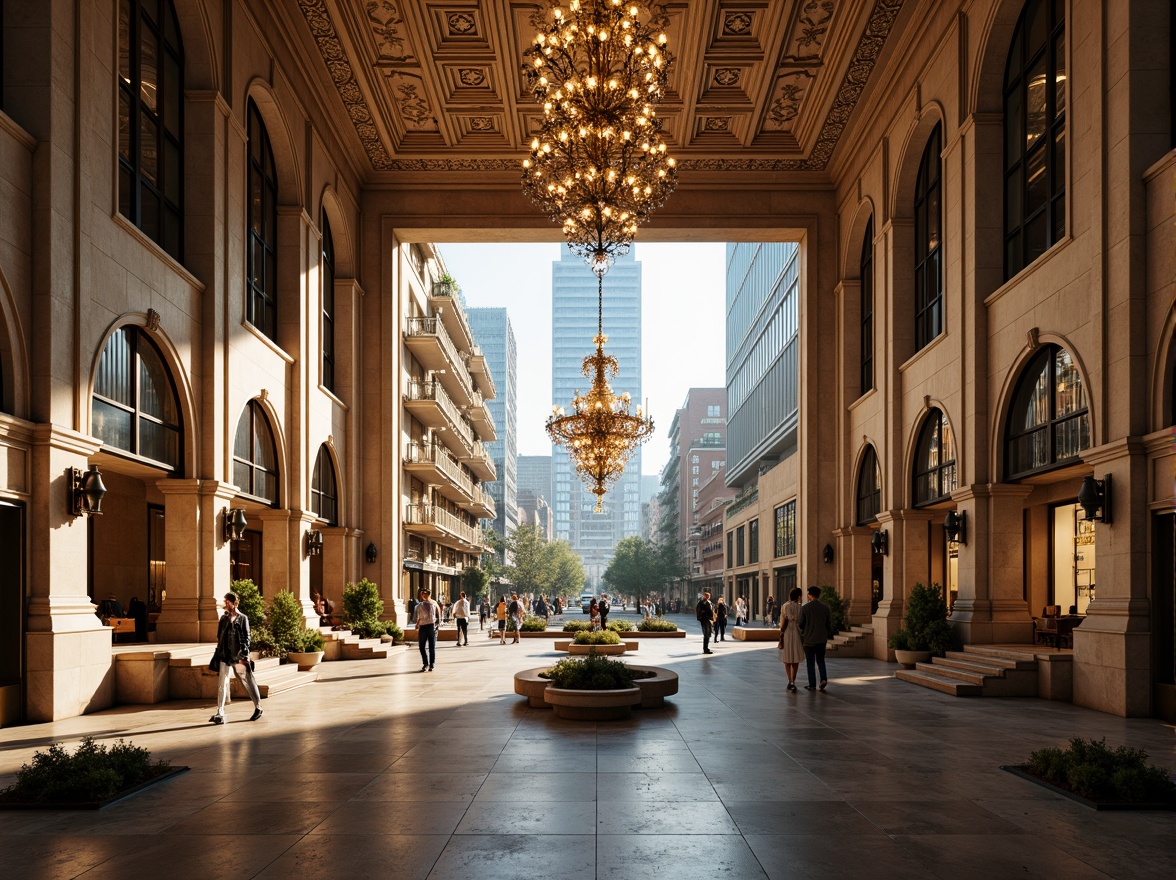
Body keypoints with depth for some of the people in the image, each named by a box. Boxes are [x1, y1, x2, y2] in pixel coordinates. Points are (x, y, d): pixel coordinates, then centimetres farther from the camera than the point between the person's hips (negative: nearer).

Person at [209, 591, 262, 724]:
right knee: (222, 685, -3)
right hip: (225, 656, 4)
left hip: (238, 656, -4)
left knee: (248, 682, 7)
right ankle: (220, 714, -3)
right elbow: (220, 637, 13)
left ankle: (258, 707, 21)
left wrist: (244, 656, -12)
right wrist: (218, 653, 9)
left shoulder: (242, 618, -3)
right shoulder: (223, 618, 9)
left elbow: (246, 638, -6)